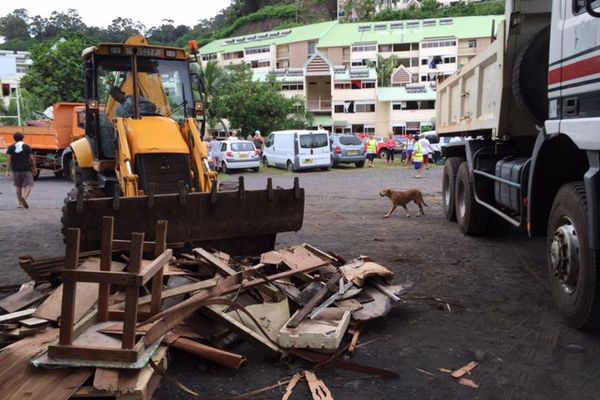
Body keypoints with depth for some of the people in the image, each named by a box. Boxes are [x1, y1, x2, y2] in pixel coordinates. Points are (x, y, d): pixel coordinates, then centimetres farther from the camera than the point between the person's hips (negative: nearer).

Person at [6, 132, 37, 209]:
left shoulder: (11, 148, 3)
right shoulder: (27, 147, -2)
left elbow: (9, 160, -2)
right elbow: (32, 159, -2)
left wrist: (8, 170, -1)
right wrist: (34, 168, 9)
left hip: (15, 170, 3)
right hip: (26, 169, -3)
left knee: (18, 187, 15)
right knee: (28, 186, -3)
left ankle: (20, 203, 17)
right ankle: (24, 197, -31)